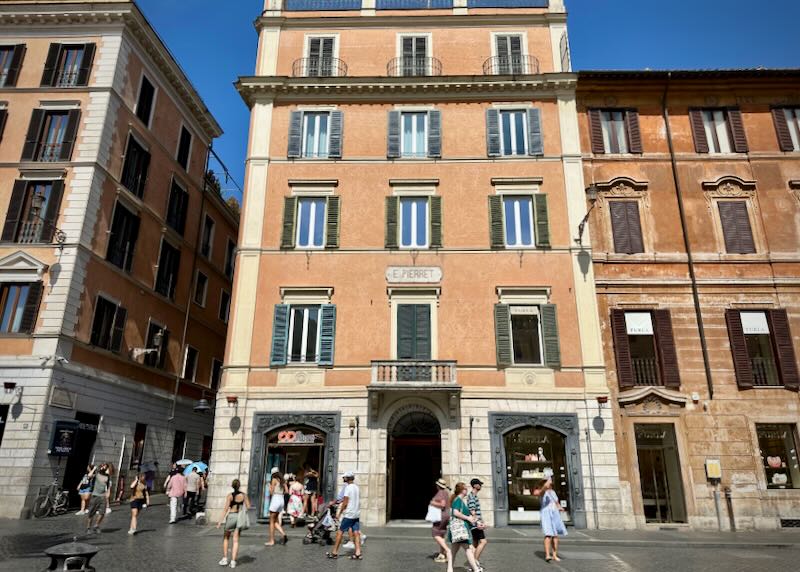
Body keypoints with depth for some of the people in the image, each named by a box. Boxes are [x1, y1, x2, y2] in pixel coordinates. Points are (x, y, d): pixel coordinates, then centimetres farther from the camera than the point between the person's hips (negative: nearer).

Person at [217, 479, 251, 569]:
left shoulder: (230, 495, -8)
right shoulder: (243, 495, 0)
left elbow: (226, 509, -12)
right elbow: (248, 507, 1)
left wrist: (221, 521, -9)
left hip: (231, 516, -2)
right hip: (239, 517, 2)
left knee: (226, 538, 18)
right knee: (236, 540, 6)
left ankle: (225, 559, 16)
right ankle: (233, 561, 2)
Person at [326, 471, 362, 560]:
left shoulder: (348, 487, -13)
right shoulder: (357, 487, 10)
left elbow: (345, 503, -14)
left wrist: (340, 513, -6)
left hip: (348, 514, -7)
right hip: (357, 514, 7)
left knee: (340, 532, 2)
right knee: (356, 533, 6)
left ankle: (334, 553, 7)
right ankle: (358, 553, 2)